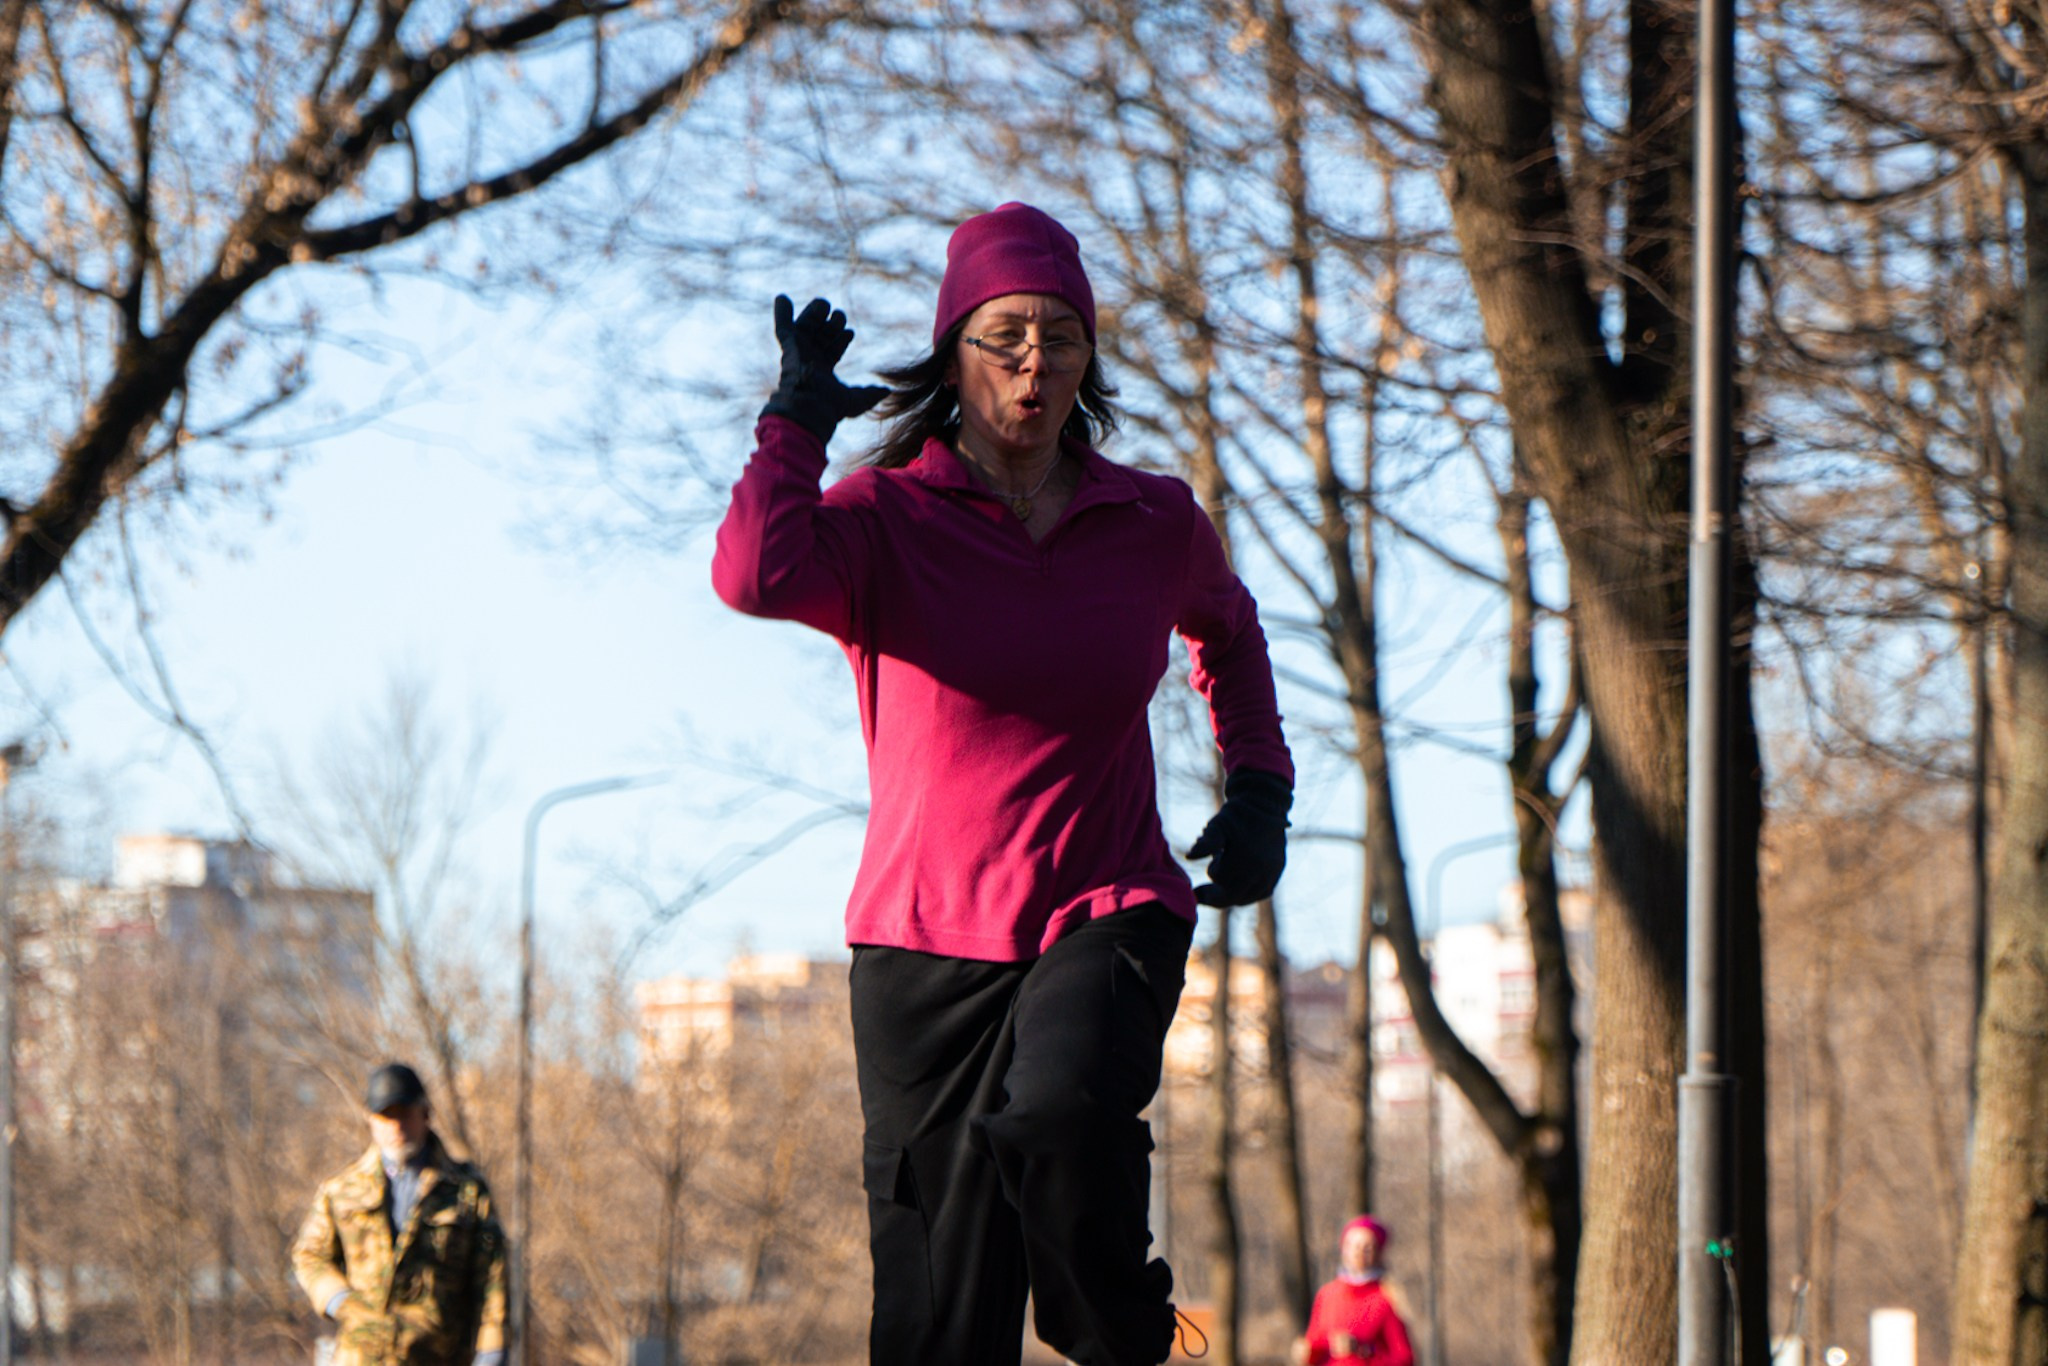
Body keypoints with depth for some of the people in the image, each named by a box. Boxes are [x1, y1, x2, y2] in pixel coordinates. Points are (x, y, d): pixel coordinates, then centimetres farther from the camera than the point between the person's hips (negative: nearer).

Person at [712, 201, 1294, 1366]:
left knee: (1060, 1114, -32)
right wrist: (798, 418, -13)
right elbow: (757, 577, -27)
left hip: (1110, 917, 1)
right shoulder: (884, 518, -4)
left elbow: (1229, 636, 28)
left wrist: (1259, 789, 14)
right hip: (928, 935, -1)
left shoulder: (1157, 524, 5)